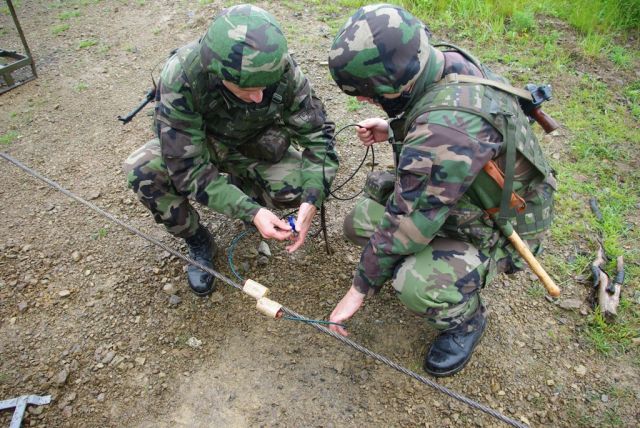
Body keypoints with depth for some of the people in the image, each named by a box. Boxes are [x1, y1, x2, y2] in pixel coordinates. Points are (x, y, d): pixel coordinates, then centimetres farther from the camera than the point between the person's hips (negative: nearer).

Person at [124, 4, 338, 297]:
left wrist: (311, 201, -35)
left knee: (299, 188, -24)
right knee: (142, 172, -29)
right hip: (193, 145, -1)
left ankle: (241, 185, 8)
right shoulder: (180, 77, -37)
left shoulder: (283, 70, -31)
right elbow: (187, 167, -34)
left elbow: (316, 133, -20)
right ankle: (197, 242, -3)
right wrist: (251, 212, -42)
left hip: (254, 144, 1)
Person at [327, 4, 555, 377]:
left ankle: (467, 319, 3)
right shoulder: (445, 63, -12)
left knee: (418, 285, -33)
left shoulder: (448, 124, -39)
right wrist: (393, 130, -8)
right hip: (462, 196, 8)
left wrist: (360, 289, -17)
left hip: (498, 225, -8)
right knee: (359, 223, -4)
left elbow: (406, 224, -32)